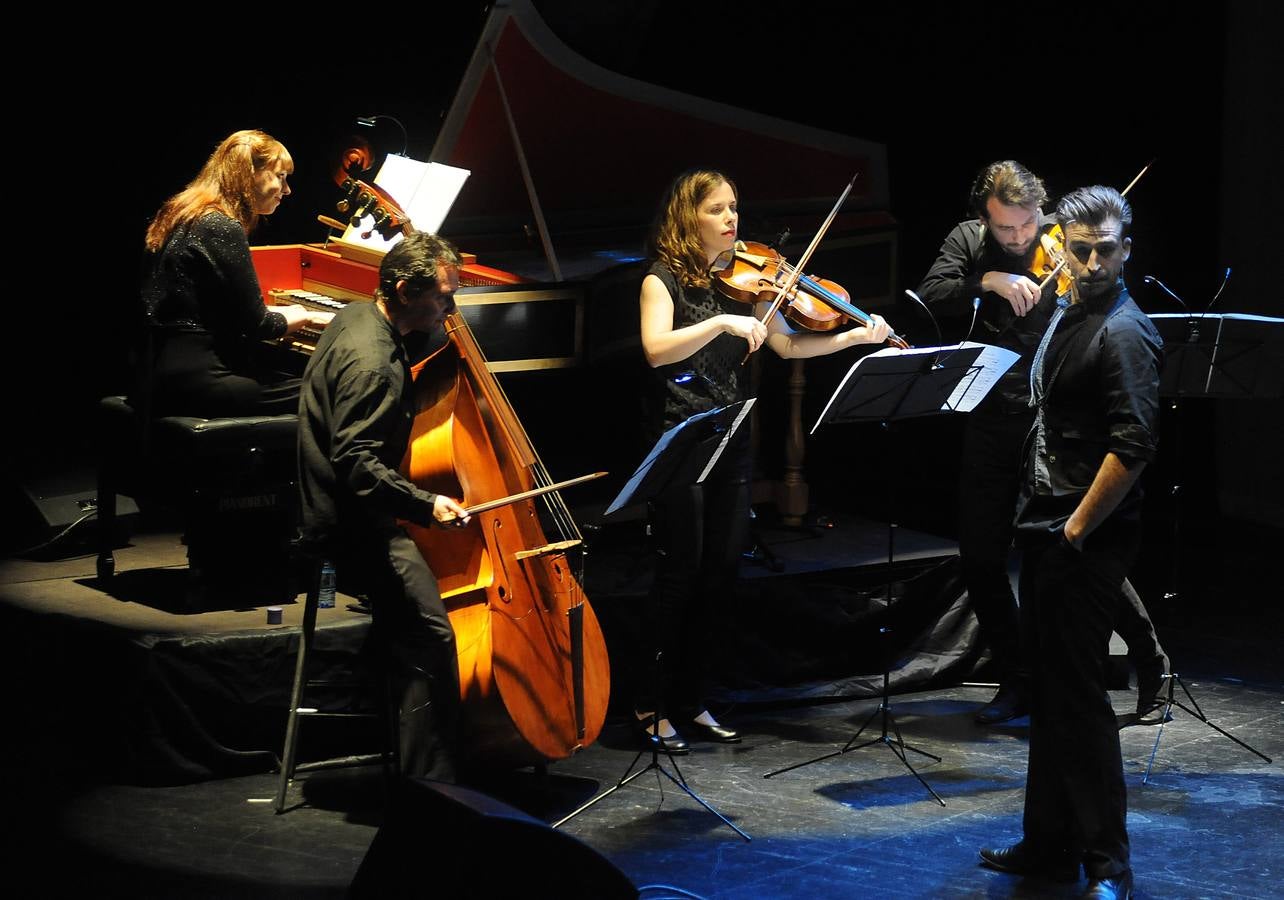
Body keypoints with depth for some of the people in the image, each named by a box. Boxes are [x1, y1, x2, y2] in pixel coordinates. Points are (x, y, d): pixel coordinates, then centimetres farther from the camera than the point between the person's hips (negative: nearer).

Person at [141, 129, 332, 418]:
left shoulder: (187, 216, 16)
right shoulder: (223, 229, -14)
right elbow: (254, 325, -10)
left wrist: (287, 312, 21)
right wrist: (308, 317, 8)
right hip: (194, 381, -10)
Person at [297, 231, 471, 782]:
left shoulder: (358, 318, 9)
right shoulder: (371, 365, -24)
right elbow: (356, 462, -31)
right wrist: (424, 505, -36)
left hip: (346, 508, 11)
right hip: (352, 526, -11)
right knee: (429, 636, -24)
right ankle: (430, 787, -25)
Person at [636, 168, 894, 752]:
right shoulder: (664, 280, -3)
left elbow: (786, 344, 6)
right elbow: (657, 349, -19)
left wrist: (855, 337, -6)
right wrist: (722, 323, -26)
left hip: (731, 442, 6)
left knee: (719, 573, 6)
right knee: (680, 573, -6)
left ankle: (691, 702, 16)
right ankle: (652, 708, 2)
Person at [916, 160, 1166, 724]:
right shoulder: (969, 241, 5)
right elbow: (931, 295, -10)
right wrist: (990, 281, -24)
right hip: (991, 423, 4)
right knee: (980, 557, 5)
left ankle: (1151, 662, 11)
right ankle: (1017, 683, 19)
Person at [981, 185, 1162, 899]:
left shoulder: (1123, 333, -17)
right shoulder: (1067, 314, 12)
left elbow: (1134, 446, -24)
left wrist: (1076, 530, -19)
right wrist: (1041, 519, 16)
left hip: (1087, 538, -9)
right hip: (1047, 523, 9)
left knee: (1078, 692, -8)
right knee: (1053, 687, 15)